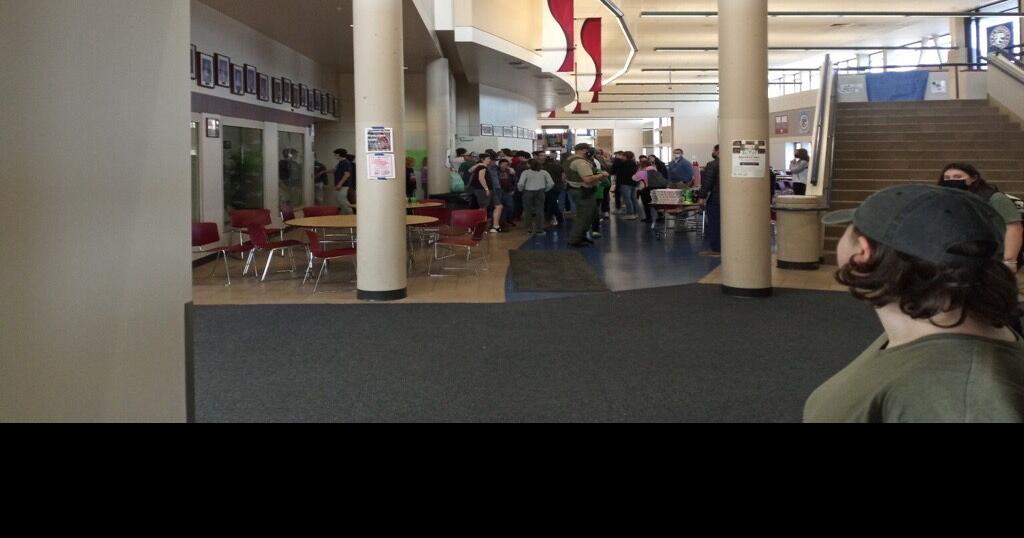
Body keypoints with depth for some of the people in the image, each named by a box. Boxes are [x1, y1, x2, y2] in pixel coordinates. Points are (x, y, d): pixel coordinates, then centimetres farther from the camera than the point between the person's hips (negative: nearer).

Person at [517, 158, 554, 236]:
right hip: (540, 192, 2)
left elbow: (520, 184, -14)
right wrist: (545, 190, 11)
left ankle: (530, 229, 9)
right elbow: (551, 183, -3)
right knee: (539, 211, 6)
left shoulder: (526, 172, -6)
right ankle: (539, 230, 6)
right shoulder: (544, 172, 2)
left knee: (528, 212, 9)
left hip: (528, 192, -2)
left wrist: (521, 190, 5)